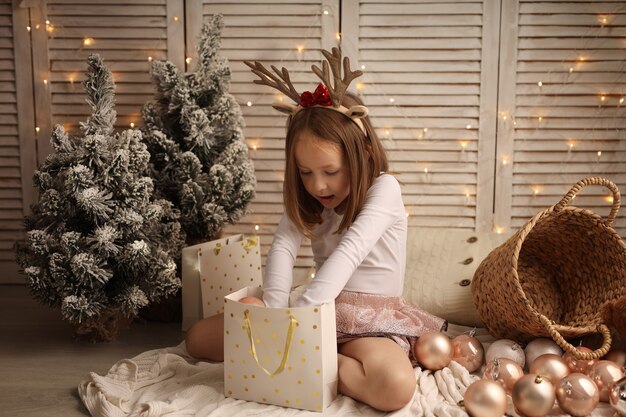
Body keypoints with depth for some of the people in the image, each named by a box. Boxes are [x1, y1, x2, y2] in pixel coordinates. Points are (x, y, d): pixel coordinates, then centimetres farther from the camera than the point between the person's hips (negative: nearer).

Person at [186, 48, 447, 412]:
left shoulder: (384, 189, -15)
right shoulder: (305, 197, 3)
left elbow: (349, 252, -28)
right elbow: (284, 247, -13)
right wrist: (275, 312, -30)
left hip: (372, 317, -4)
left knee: (395, 386, -39)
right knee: (200, 336, -1)